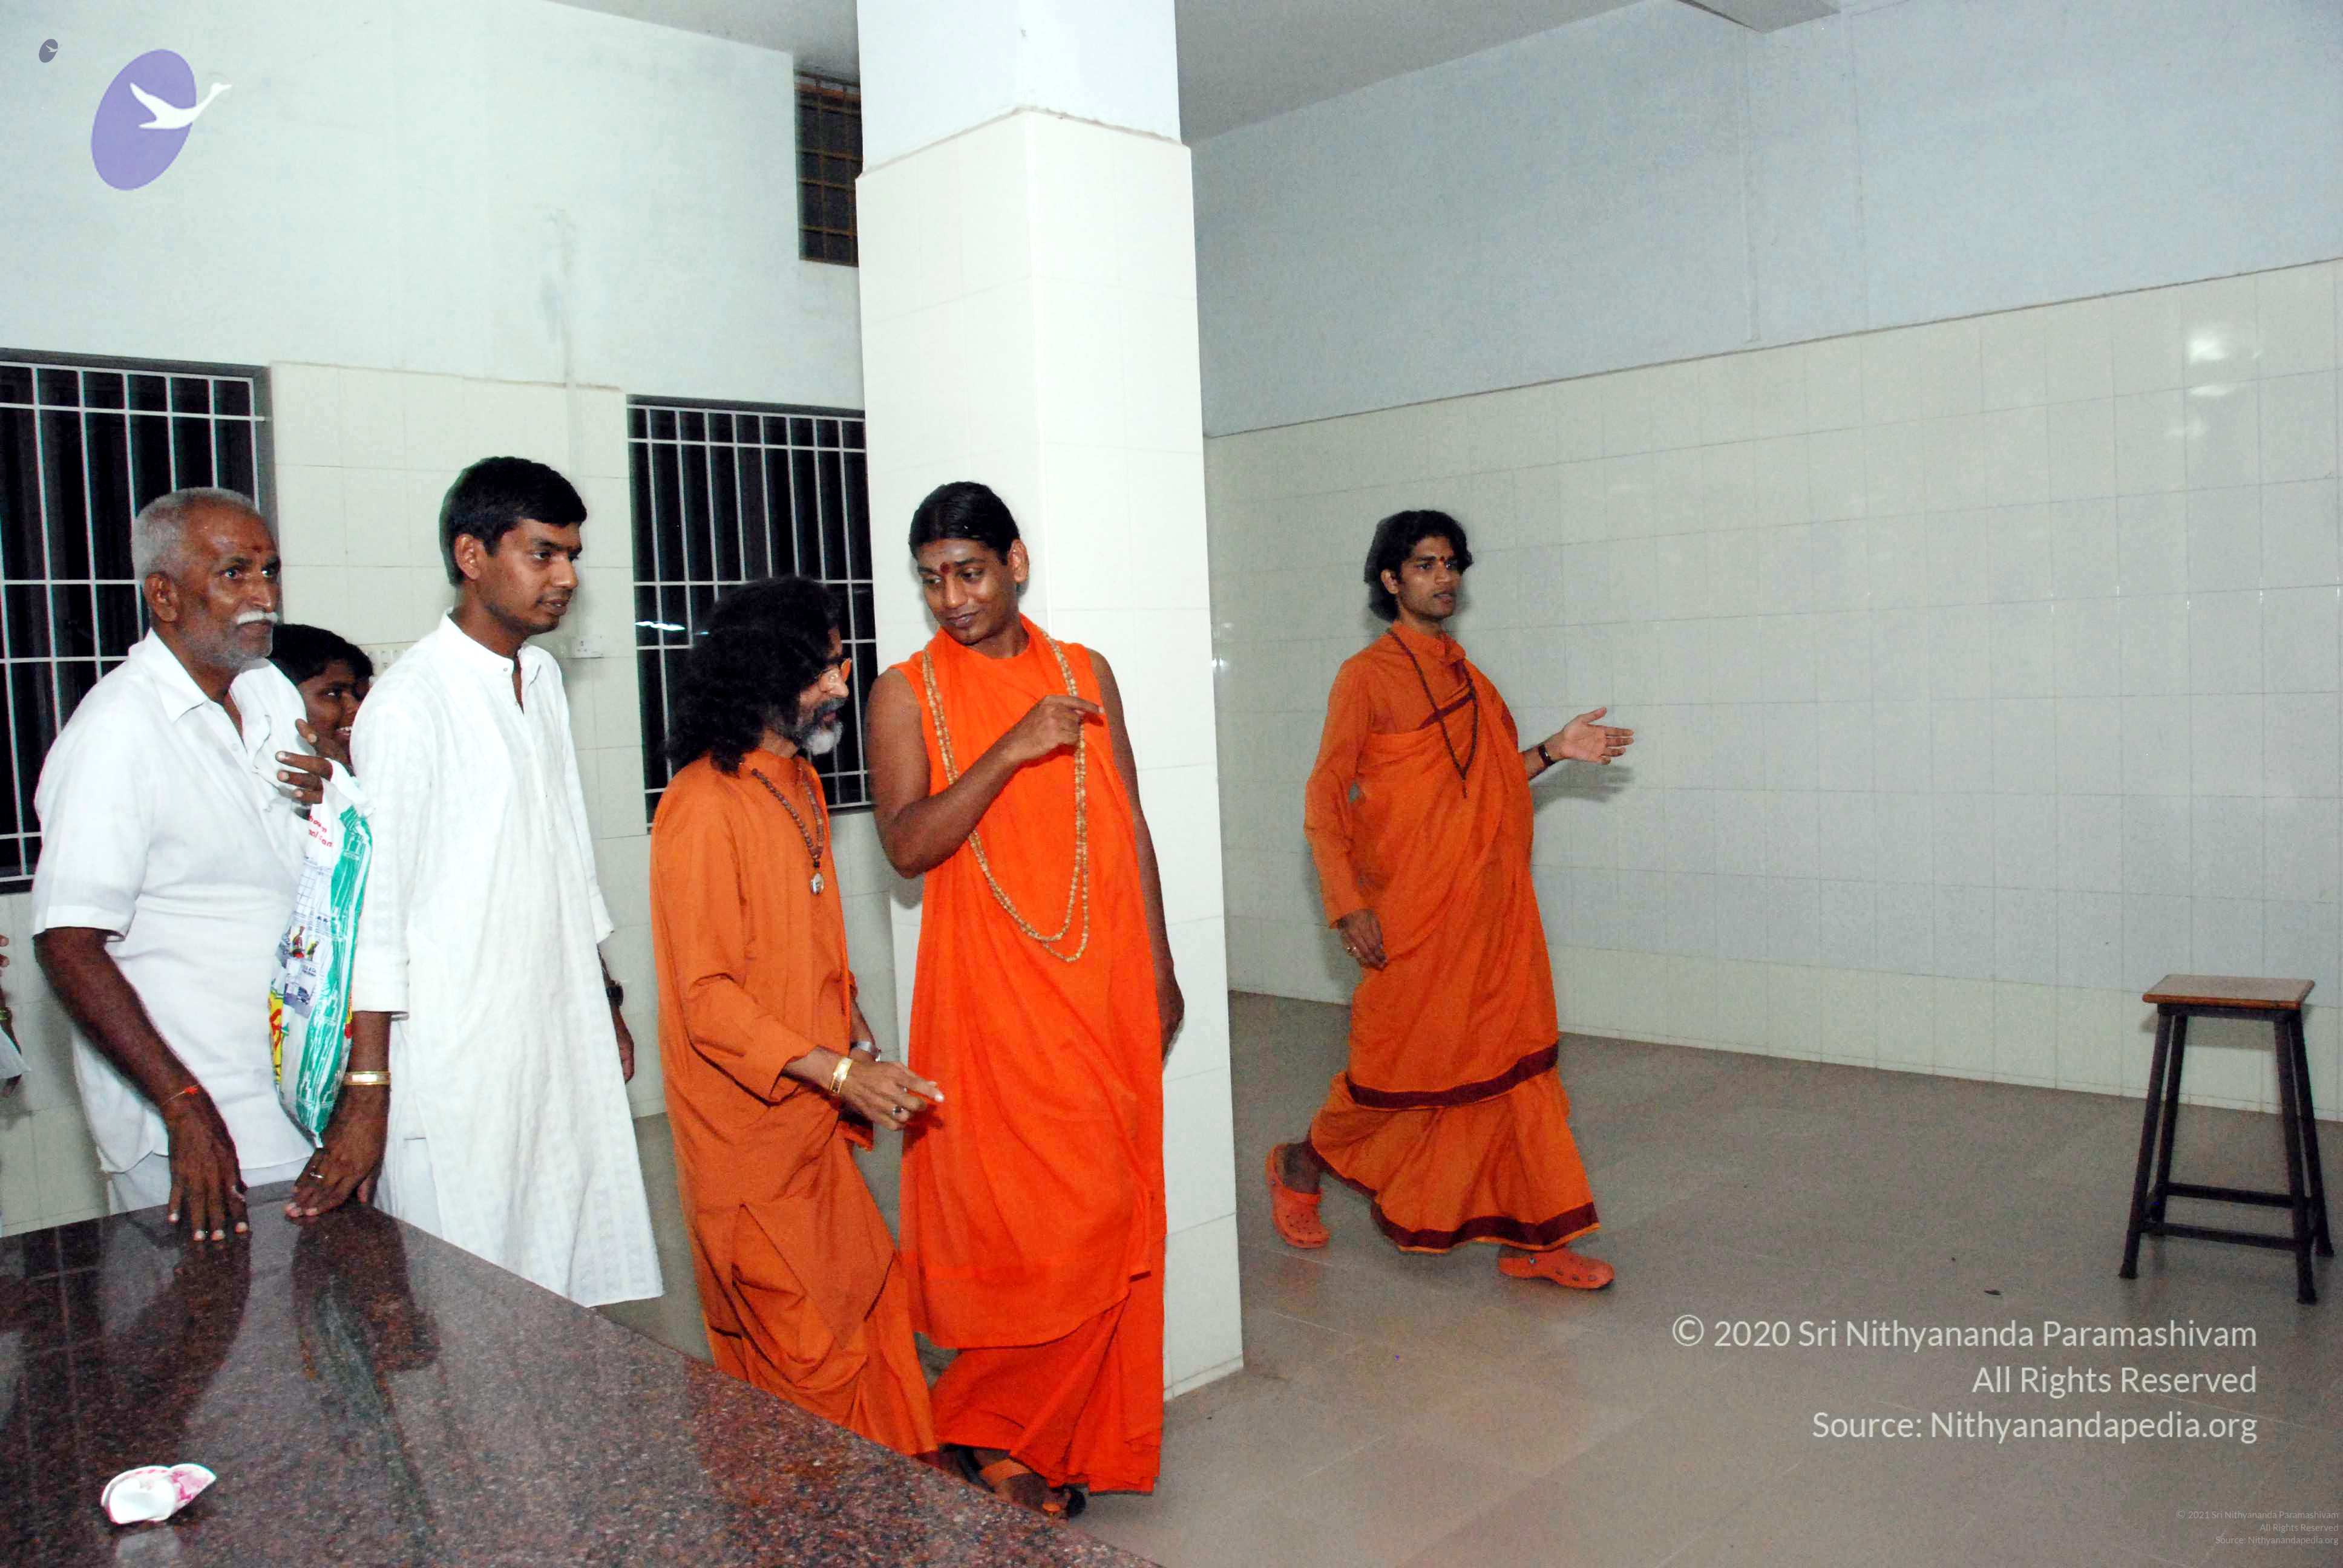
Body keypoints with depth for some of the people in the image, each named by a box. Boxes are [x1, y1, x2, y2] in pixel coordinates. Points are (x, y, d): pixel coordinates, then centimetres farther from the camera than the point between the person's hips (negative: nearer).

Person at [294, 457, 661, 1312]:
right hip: (458, 1061, -7)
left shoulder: (543, 677, 11)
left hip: (564, 1038, 7)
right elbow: (373, 905, -15)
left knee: (578, 1289, 10)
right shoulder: (409, 703, -13)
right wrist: (367, 1098, -17)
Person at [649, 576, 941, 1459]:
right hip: (746, 1129, -8)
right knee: (808, 1349, 1)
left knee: (871, 1309, 15)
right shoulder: (704, 806, -20)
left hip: (811, 1119, 9)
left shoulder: (800, 781, 10)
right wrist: (837, 1071, -27)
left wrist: (858, 1040, 14)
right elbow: (707, 997, -22)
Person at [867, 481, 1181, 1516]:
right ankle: (985, 1429, 19)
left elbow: (1130, 826, 13)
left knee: (1107, 1218, 7)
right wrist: (1013, 749, -22)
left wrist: (1159, 967, 12)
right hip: (990, 994, -3)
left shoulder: (1086, 673, 10)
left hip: (1104, 985, 4)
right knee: (1019, 1223, -3)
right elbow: (907, 843, -13)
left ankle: (1063, 1437, 24)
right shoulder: (906, 693, -1)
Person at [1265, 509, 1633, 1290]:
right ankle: (1301, 1165, 30)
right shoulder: (1367, 675, -7)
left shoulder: (1464, 673, 13)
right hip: (1412, 910, -6)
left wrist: (1552, 751, 4)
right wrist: (1348, 905, -16)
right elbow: (1325, 796, -10)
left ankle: (1532, 1238, 14)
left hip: (1489, 906, 6)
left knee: (1515, 1057, 5)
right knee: (1401, 1059, 4)